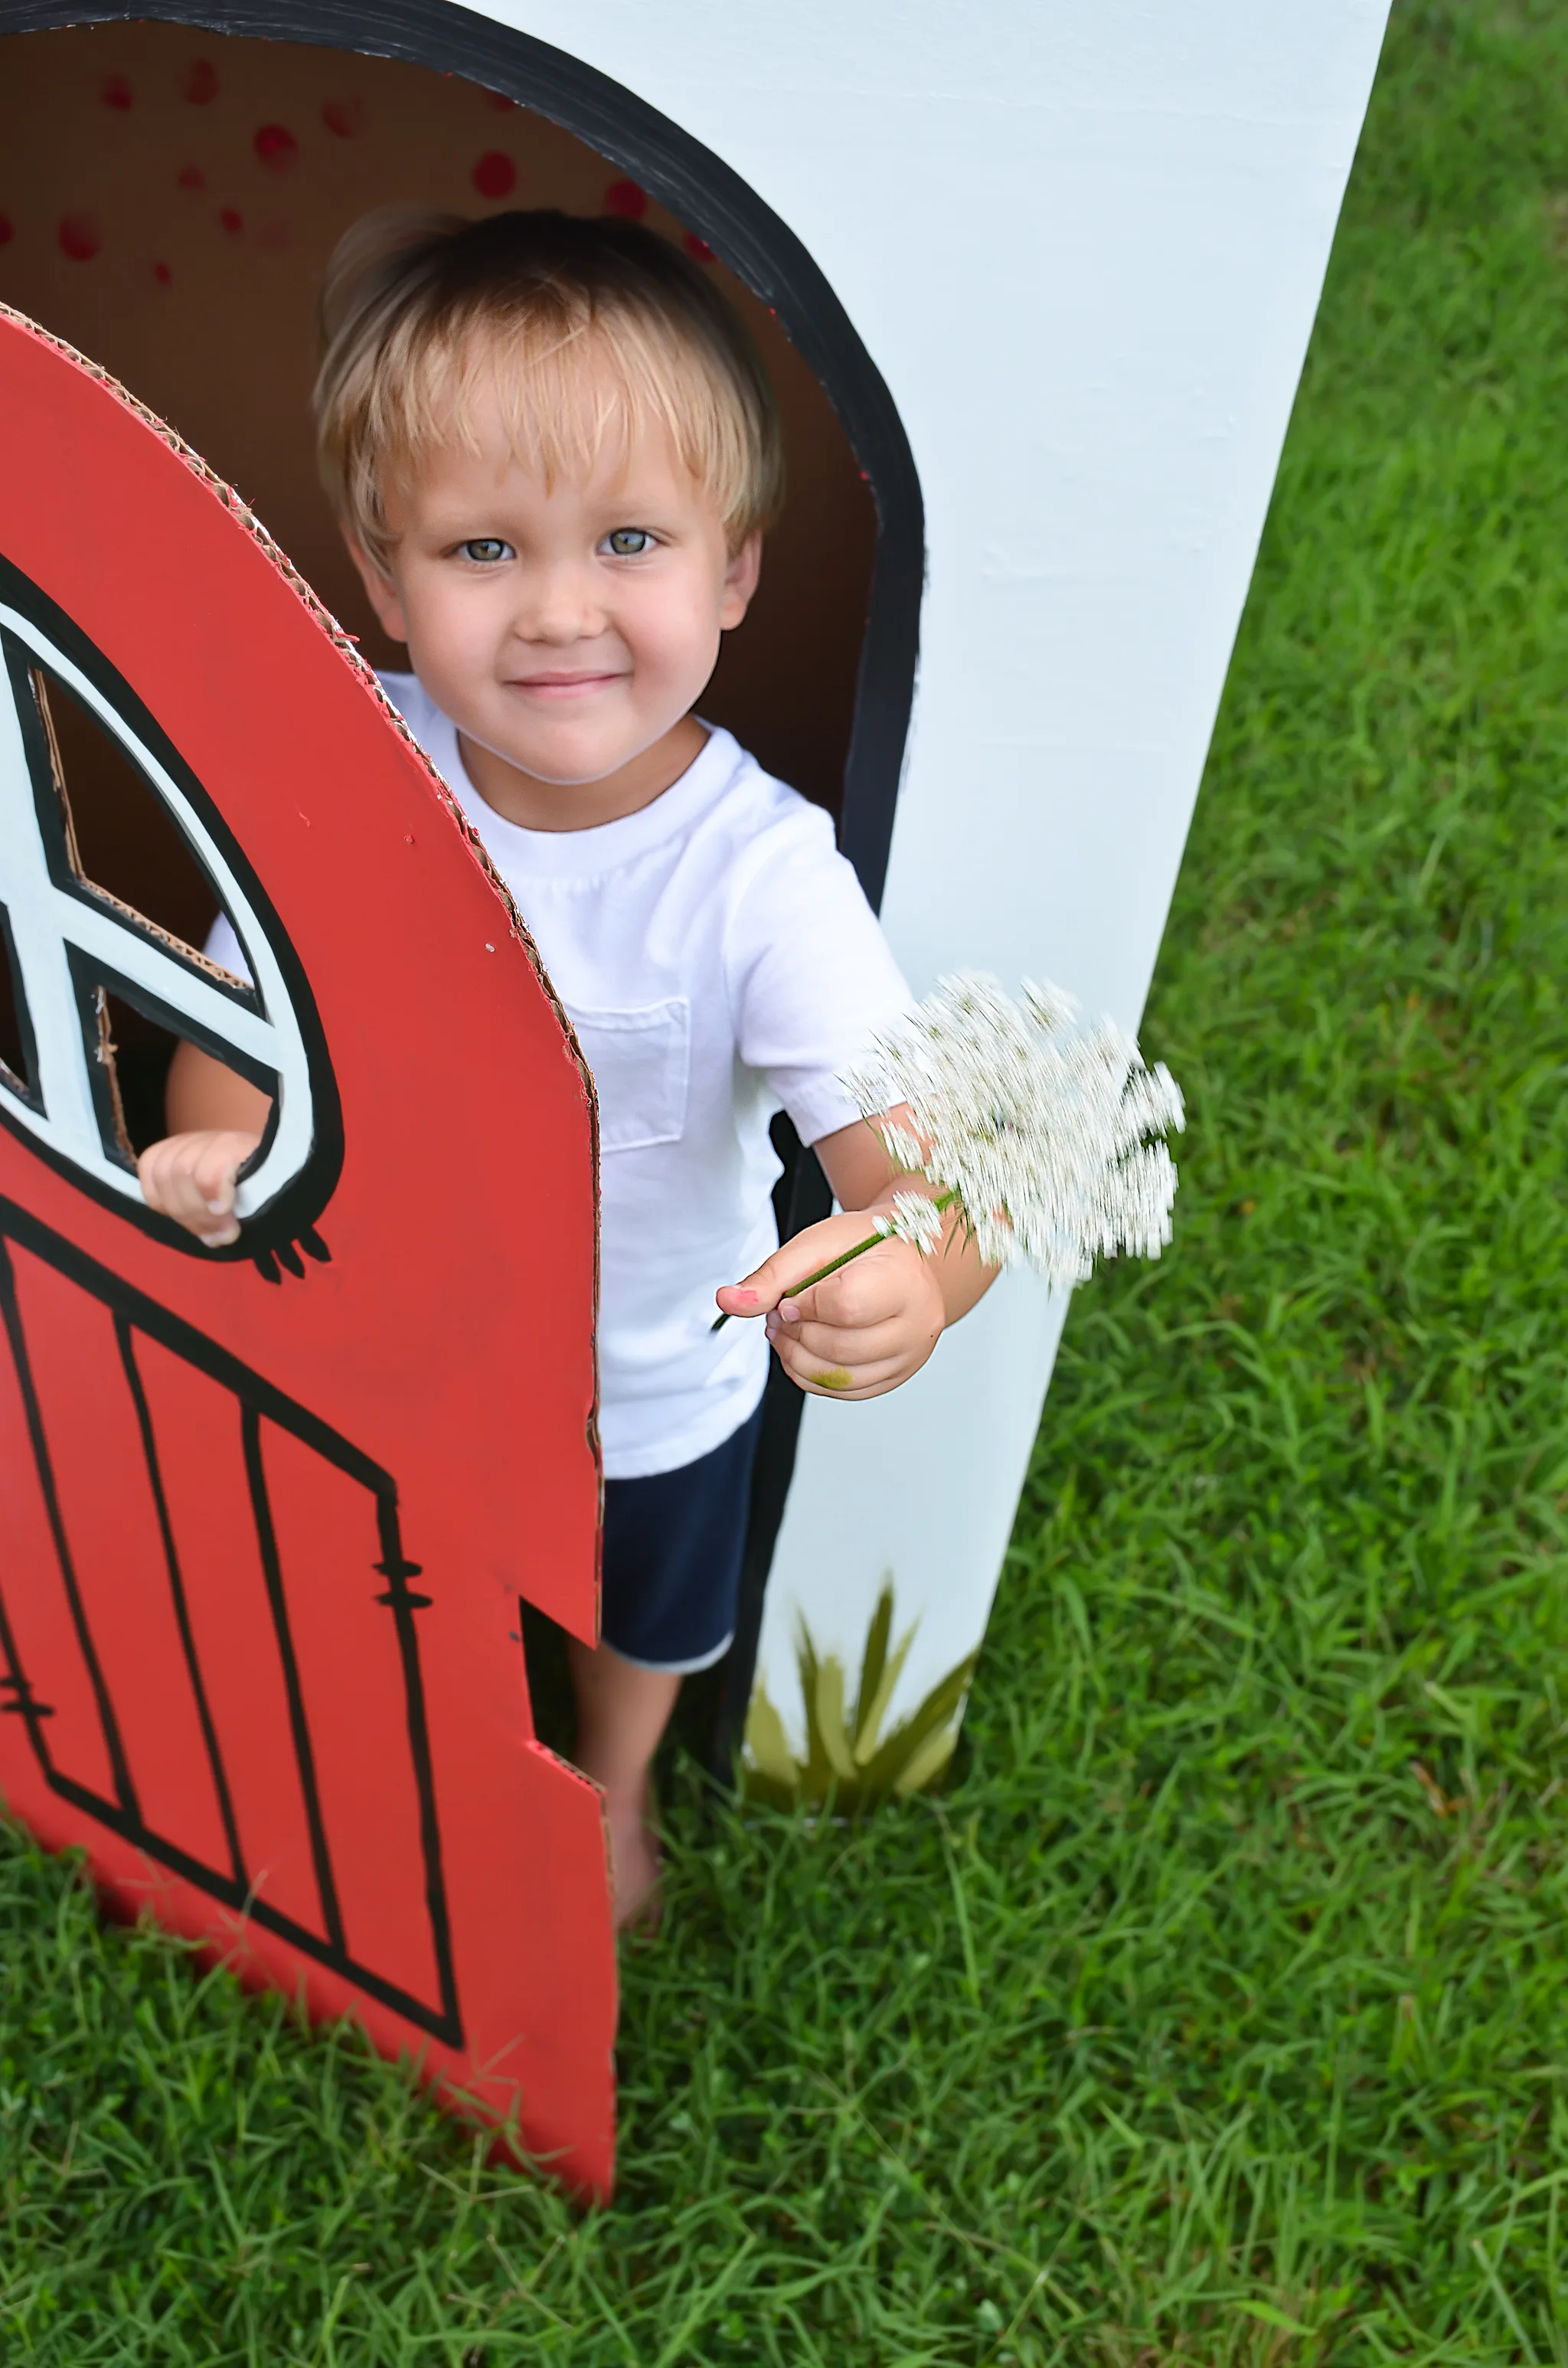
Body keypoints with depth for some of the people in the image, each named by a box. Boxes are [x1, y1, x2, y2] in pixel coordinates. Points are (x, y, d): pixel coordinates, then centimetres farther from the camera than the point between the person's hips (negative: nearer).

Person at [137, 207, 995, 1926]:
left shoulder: (757, 872, -33)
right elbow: (251, 1003, -11)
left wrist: (909, 1277, -63)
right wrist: (218, 1153, -32)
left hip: (654, 1388, -1)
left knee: (644, 1619, 31)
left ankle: (614, 1793, 67)